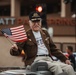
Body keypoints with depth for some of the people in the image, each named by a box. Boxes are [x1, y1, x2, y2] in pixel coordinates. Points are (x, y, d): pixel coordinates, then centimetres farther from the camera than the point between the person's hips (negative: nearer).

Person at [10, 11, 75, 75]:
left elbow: (53, 48, 25)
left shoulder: (45, 33, 23)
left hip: (49, 59, 6)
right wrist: (14, 49, -26)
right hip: (35, 60, -5)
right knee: (56, 67, -31)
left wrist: (65, 59, 17)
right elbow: (17, 51, -1)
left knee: (69, 68, -16)